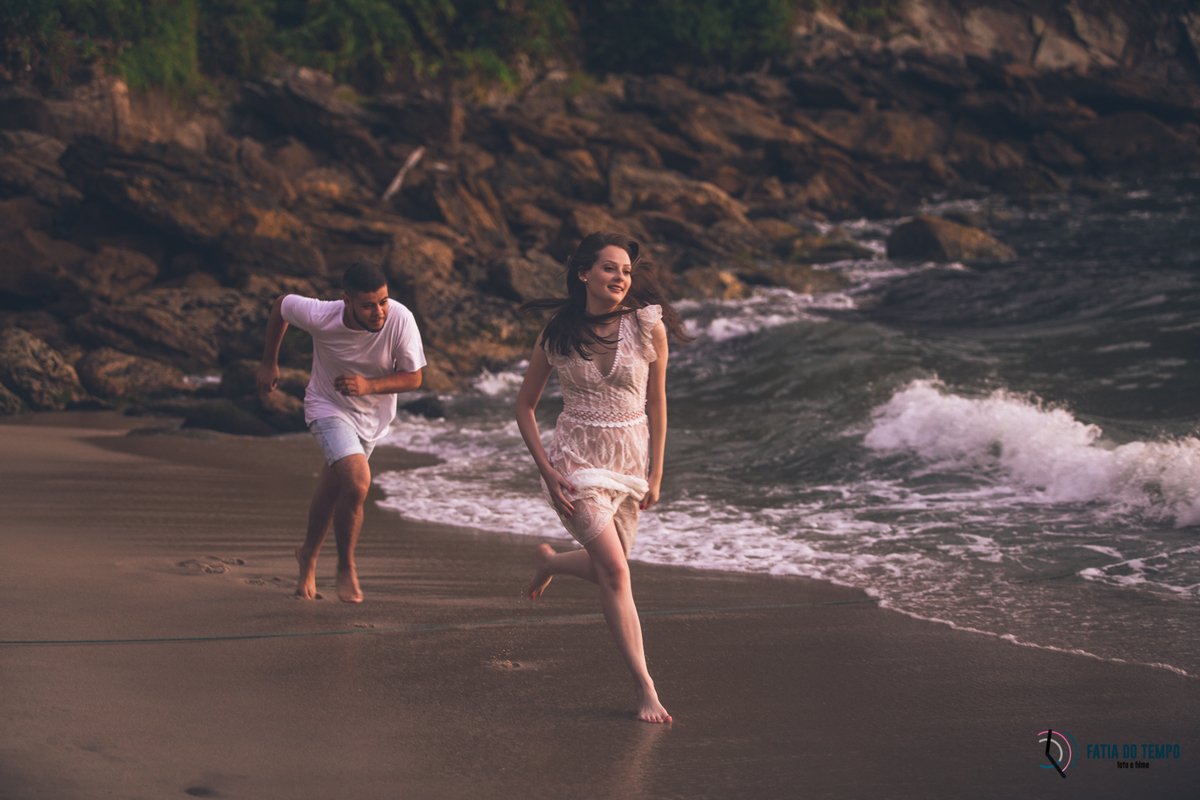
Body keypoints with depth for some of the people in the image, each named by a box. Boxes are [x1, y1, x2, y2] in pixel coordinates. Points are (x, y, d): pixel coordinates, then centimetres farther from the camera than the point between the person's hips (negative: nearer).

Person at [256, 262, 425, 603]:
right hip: (329, 406, -3)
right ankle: (346, 567, 0)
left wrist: (368, 386, -34)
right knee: (357, 485, -23)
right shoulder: (321, 317, -31)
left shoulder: (400, 319, -29)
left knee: (332, 489, 19)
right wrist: (269, 362, 1)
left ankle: (308, 555, 47)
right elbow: (282, 304, -9)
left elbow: (413, 377, -17)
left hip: (374, 412, 3)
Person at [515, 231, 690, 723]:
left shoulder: (648, 327, -7)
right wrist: (546, 471, -8)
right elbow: (525, 406, 2)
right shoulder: (556, 335, -7)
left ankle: (548, 561, 47)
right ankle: (644, 687, -10)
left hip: (631, 457, 3)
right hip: (577, 459, -3)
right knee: (615, 570, -15)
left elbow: (657, 404, 2)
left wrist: (655, 474, 1)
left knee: (604, 569, 12)